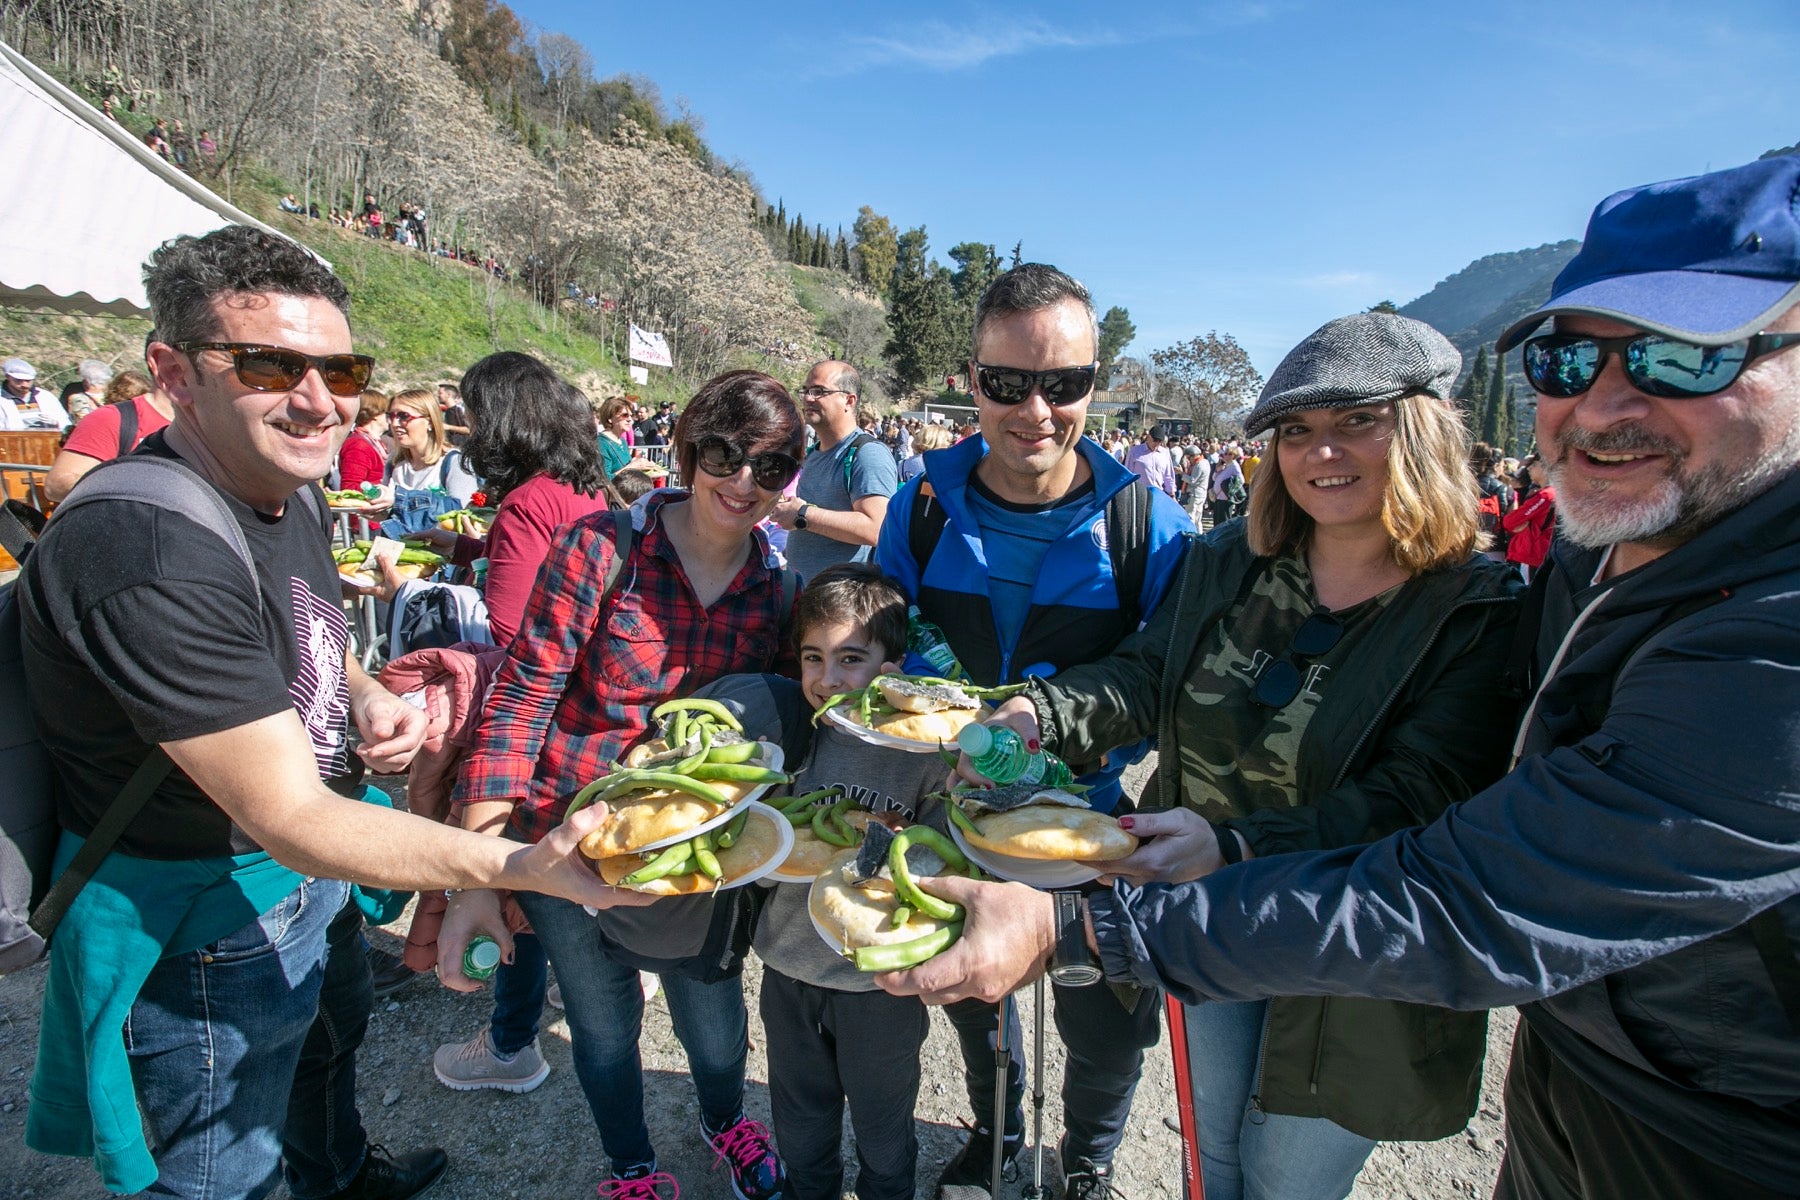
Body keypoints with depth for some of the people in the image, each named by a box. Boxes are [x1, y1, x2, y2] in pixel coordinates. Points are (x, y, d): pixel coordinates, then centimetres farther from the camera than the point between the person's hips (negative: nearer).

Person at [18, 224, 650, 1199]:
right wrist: (519, 866, -45)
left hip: (310, 871, 10)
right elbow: (291, 820, -35)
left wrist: (366, 695, -7)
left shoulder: (291, 490, -4)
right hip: (203, 922, -9)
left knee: (332, 1036, 35)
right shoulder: (149, 554, -35)